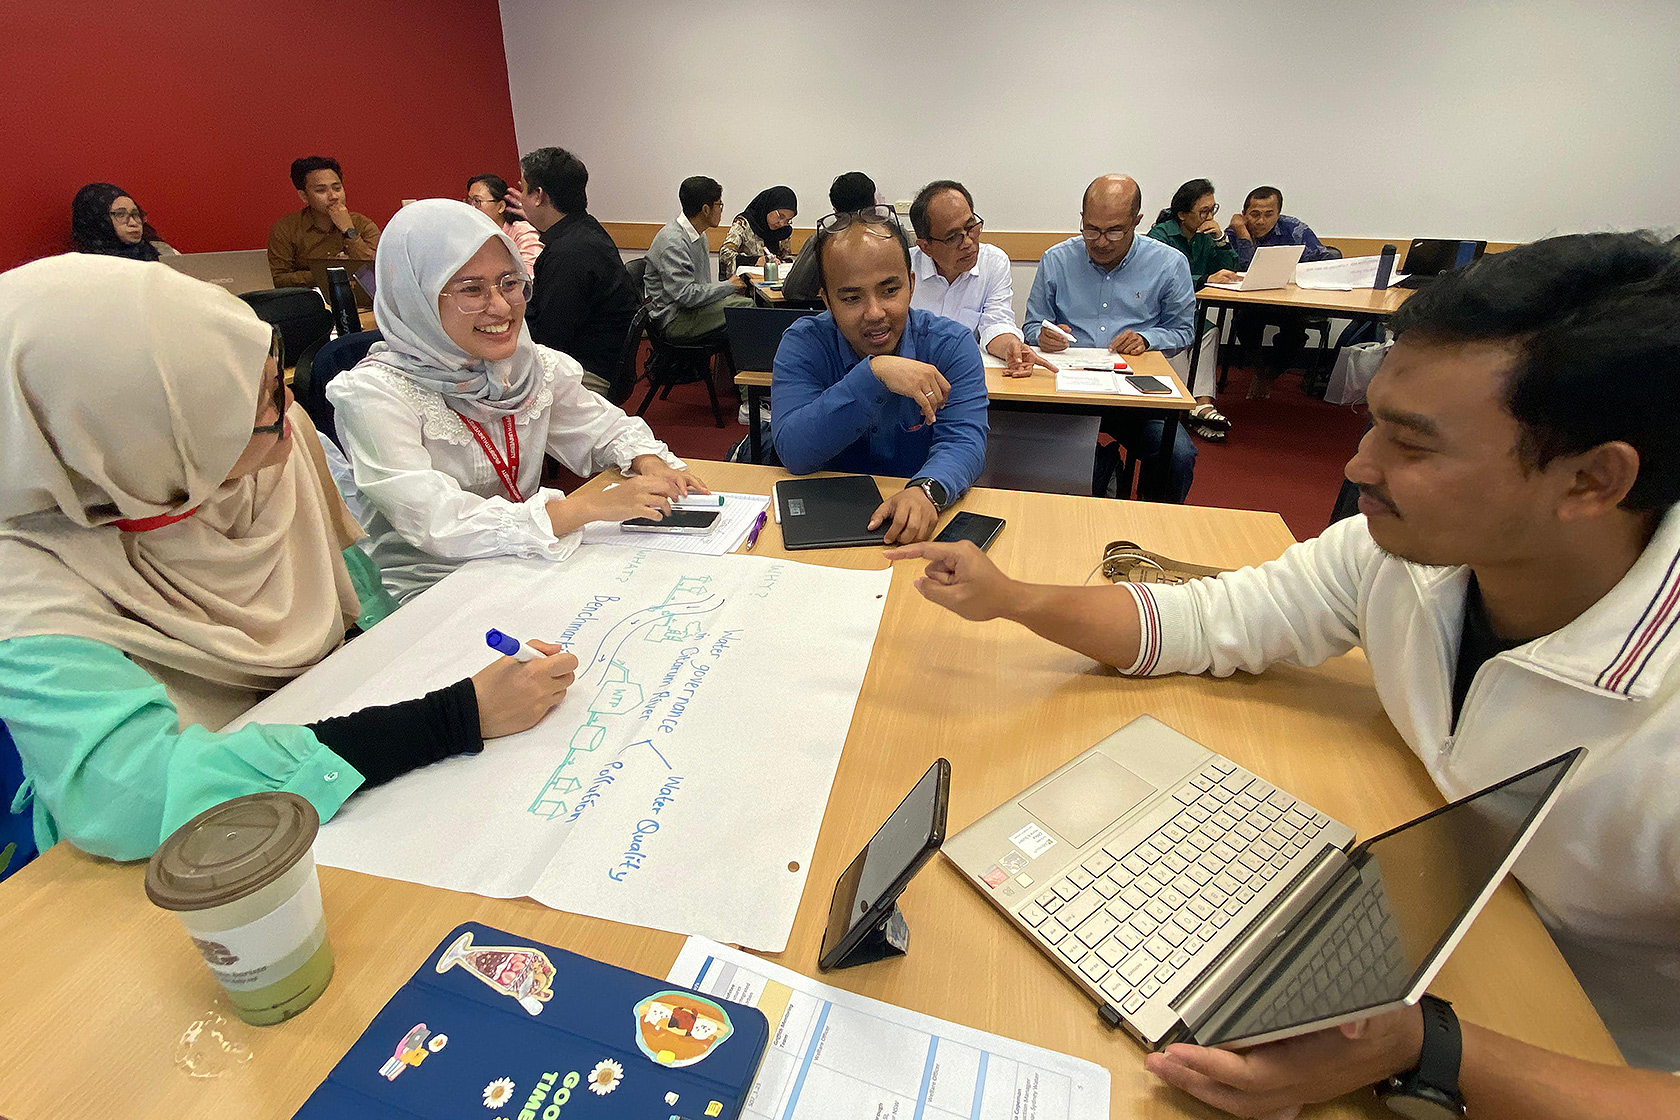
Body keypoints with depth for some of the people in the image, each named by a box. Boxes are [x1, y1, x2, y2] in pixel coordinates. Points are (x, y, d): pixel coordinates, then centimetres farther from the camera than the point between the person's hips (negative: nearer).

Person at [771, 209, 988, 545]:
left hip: (917, 531, 0)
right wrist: (873, 373, -27)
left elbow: (962, 440, -17)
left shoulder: (951, 344, -5)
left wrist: (926, 491, -39)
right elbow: (794, 453, -18)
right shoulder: (802, 345, -6)